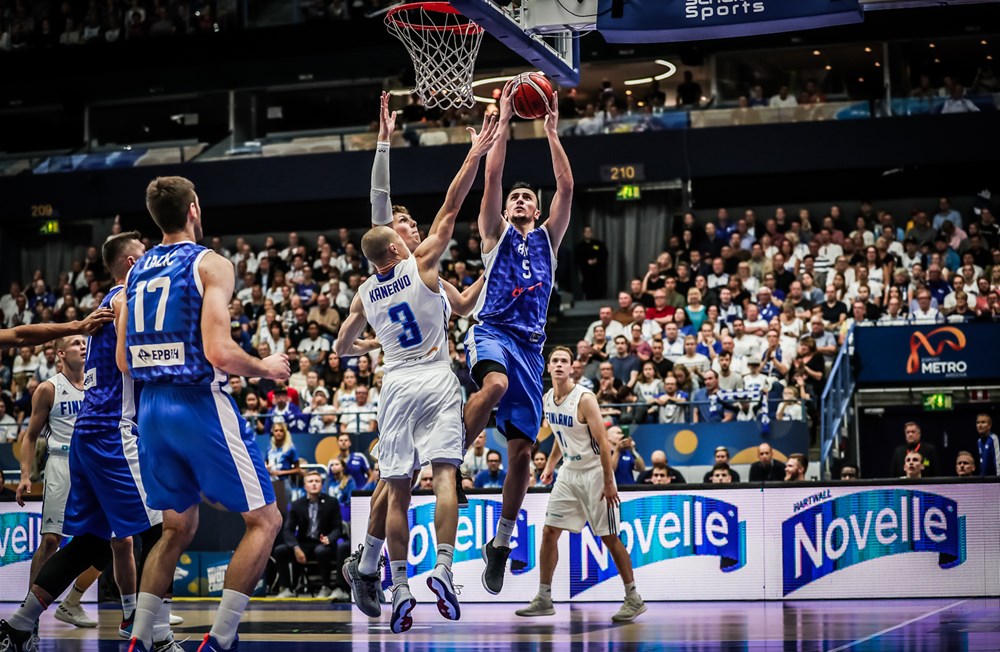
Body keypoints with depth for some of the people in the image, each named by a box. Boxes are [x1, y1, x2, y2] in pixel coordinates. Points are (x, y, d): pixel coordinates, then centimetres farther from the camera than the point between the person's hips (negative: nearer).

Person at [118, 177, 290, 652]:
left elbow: (124, 361, 12)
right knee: (264, 519, 3)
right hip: (200, 404, -7)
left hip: (151, 408, 7)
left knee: (178, 528, 20)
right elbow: (219, 353, -18)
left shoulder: (137, 271, 12)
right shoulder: (210, 264, -8)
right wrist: (265, 368, -1)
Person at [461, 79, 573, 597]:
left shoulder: (547, 238, 19)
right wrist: (504, 124, 0)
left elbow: (566, 188, 8)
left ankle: (501, 543, 13)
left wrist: (551, 132, 7)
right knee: (495, 384, -40)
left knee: (522, 447, 1)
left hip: (530, 343, 4)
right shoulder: (495, 234, 13)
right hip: (492, 331, -4)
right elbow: (491, 179, 0)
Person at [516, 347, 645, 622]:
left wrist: (608, 483, -21)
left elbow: (603, 442, -19)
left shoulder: (585, 399, -19)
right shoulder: (547, 399, 4)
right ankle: (544, 599, 9)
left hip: (594, 473, -7)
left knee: (609, 537, -3)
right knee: (549, 532, 2)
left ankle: (634, 599, 7)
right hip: (568, 473, 7)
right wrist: (550, 466, 14)